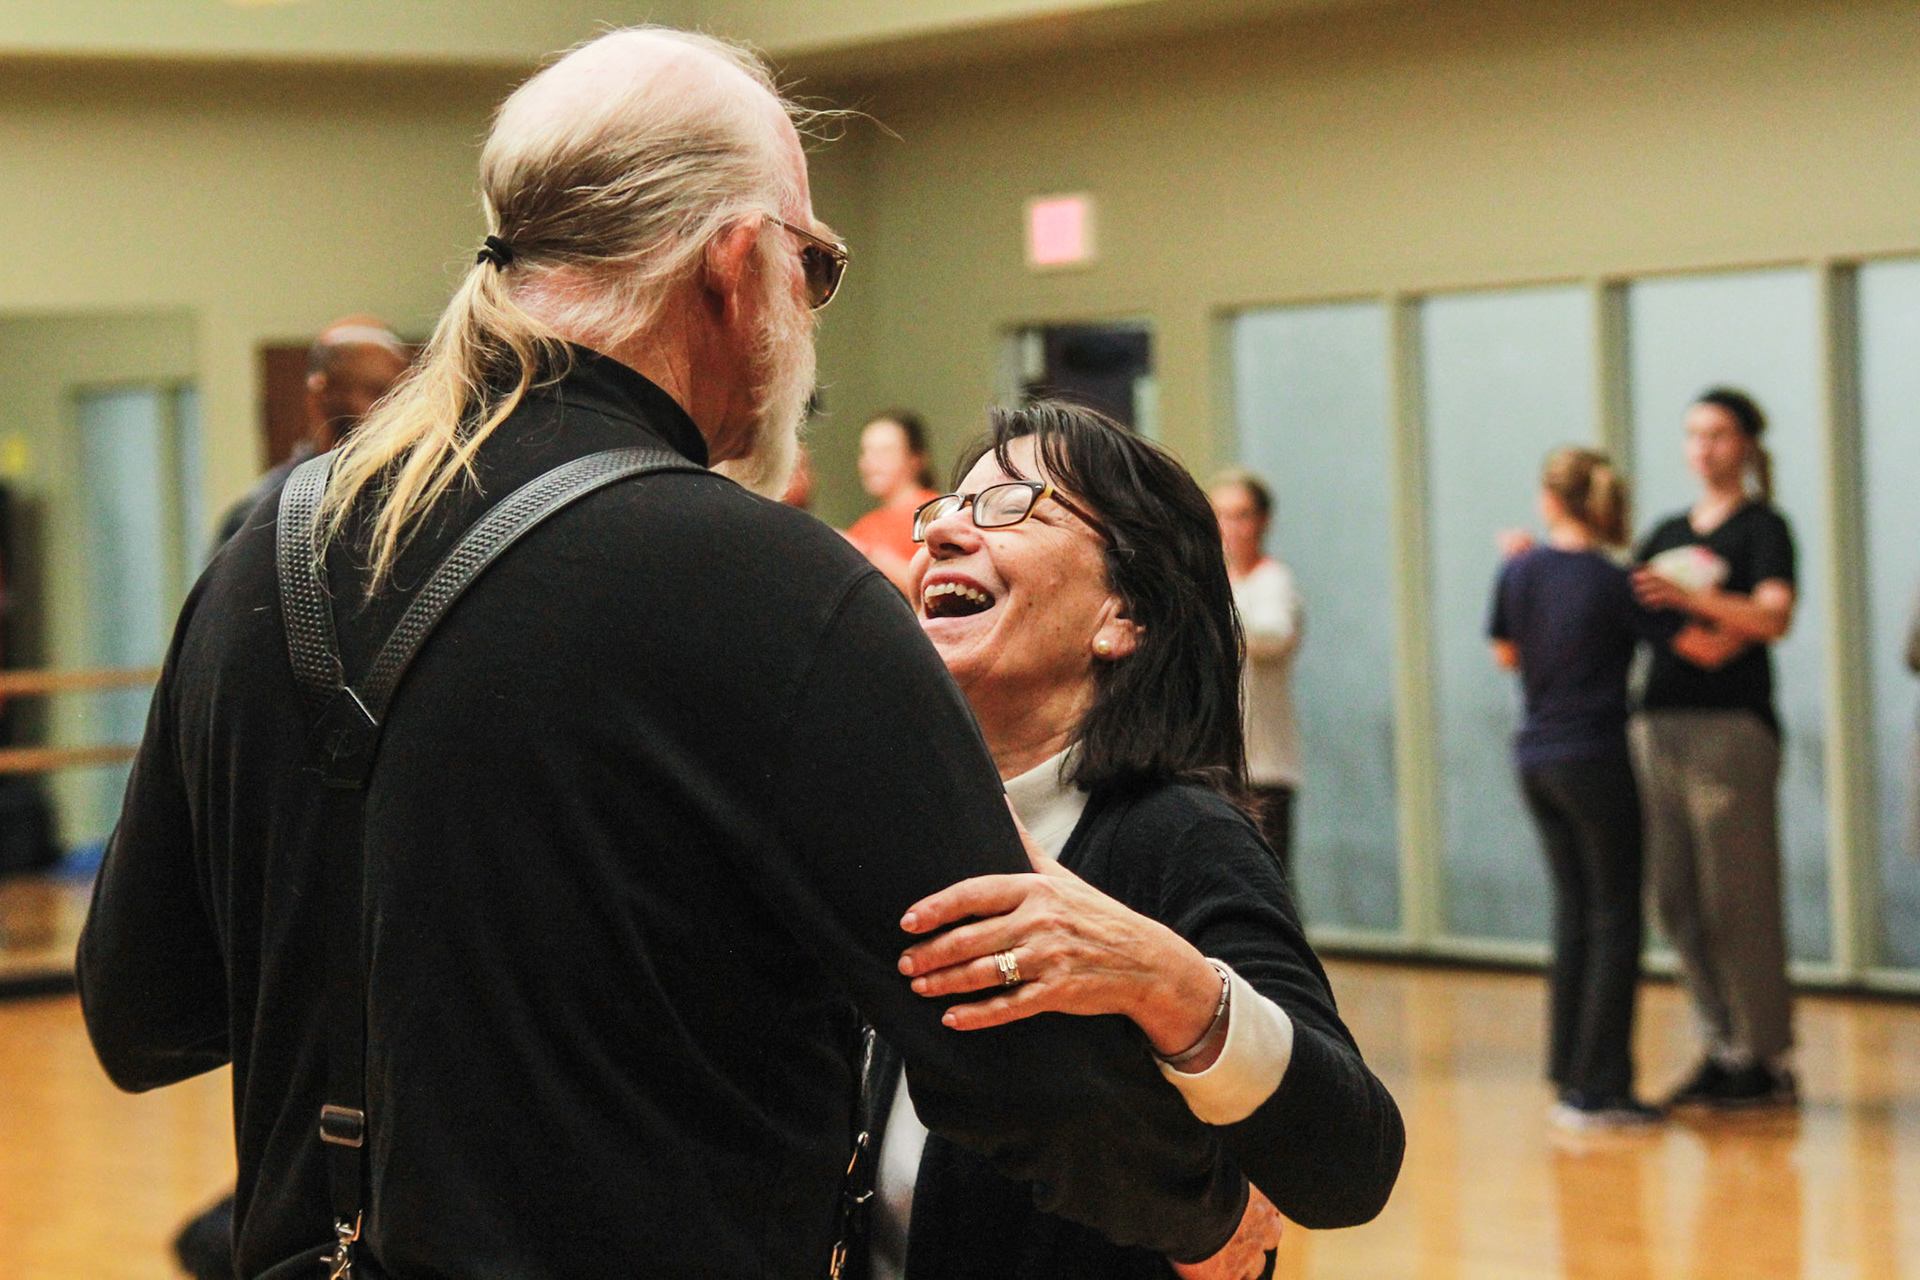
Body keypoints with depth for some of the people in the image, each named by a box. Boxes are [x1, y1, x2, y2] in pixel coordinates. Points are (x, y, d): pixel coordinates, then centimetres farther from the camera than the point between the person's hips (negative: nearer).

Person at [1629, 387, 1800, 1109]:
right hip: (1659, 723, 7)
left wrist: (1690, 598, -31)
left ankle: (1767, 1060, 0)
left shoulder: (1763, 528, -1)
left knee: (1739, 900, -6)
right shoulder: (1669, 534, 19)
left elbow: (1773, 616, -17)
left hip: (1730, 727, -7)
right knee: (1678, 900, 6)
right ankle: (1722, 1050, 14)